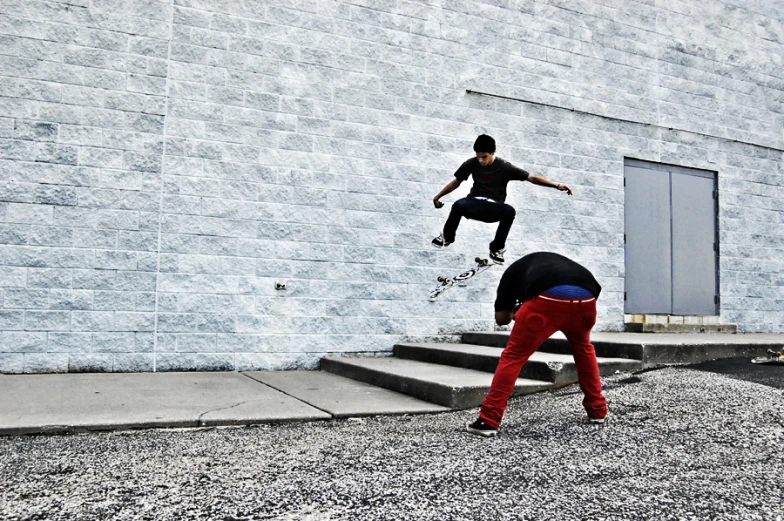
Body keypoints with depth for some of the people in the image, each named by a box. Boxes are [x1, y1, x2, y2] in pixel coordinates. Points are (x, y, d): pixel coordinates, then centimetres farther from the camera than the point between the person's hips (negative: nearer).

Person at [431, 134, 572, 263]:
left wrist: (555, 185, -18)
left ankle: (497, 248, -15)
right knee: (459, 205, -36)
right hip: (475, 203, 1)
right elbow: (456, 182, 13)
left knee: (509, 211, -37)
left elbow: (531, 178, -8)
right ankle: (447, 237, -6)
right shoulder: (471, 164, -1)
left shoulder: (504, 167, -8)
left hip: (494, 207, -1)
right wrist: (438, 196, 10)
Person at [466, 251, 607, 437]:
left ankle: (488, 421, 6)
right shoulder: (559, 263, 45)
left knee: (513, 356, 8)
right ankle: (598, 410, 39)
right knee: (583, 348, 34)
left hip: (550, 298, -4)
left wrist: (515, 312, 53)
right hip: (586, 297, 4)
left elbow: (501, 319, 30)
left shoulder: (513, 270, 34)